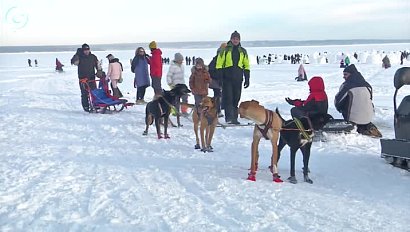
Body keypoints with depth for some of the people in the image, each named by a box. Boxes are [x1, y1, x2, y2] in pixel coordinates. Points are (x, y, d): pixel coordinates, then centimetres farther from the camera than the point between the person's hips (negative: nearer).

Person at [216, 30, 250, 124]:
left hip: (238, 79, 3)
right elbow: (219, 64, 0)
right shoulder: (225, 50, 2)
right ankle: (229, 117, -8)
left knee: (236, 99, 7)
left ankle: (234, 118, 14)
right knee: (228, 98, -8)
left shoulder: (243, 51, 13)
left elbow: (246, 66, 16)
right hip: (227, 78, -3)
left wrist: (247, 79, 10)